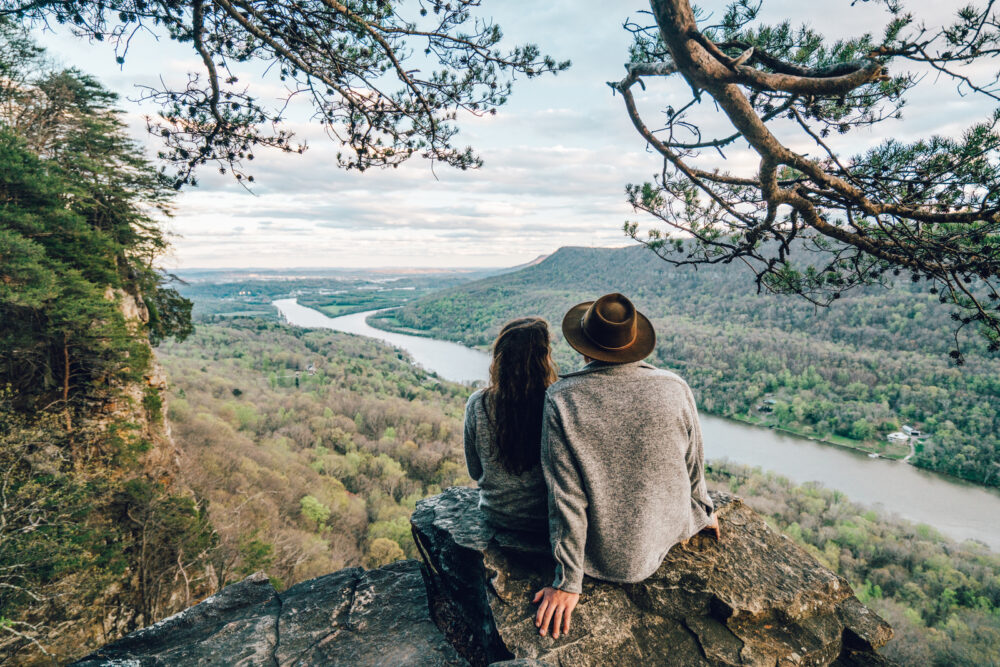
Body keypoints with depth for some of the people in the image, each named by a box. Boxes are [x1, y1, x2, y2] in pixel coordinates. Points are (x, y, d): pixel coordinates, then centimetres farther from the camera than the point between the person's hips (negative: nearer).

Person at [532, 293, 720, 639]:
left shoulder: (561, 397, -23)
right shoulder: (675, 388, -16)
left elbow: (567, 497, -20)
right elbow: (693, 469, 0)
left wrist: (567, 582, -9)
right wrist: (704, 514, 22)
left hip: (601, 558, -2)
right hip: (662, 540, 2)